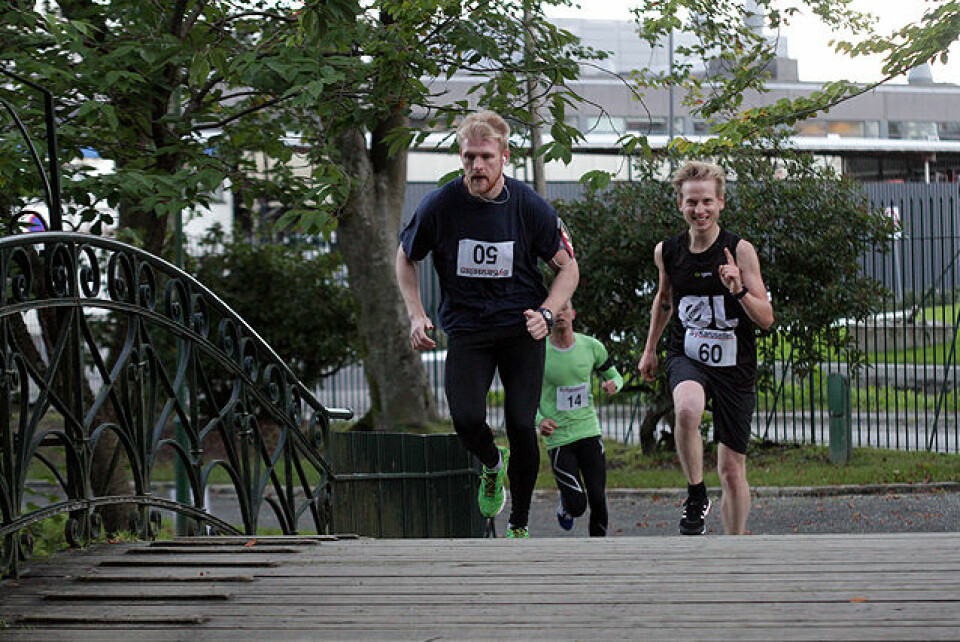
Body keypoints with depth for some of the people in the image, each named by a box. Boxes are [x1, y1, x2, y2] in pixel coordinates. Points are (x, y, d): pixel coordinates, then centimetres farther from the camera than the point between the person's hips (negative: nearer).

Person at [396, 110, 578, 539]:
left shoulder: (530, 207, -7)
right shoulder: (440, 205, -7)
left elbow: (567, 267, 5)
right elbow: (405, 258, 11)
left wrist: (545, 314, -12)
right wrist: (416, 315, -1)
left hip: (521, 329, 0)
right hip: (466, 331, 0)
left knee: (521, 427, -11)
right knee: (466, 419, -21)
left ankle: (519, 525, 9)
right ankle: (492, 465, 16)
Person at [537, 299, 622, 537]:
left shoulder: (592, 347, -1)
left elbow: (615, 376, 13)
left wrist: (613, 384, -12)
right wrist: (539, 420, -18)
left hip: (589, 430, 2)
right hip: (557, 436, -2)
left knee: (598, 499, -4)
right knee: (577, 506, -6)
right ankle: (564, 505, 30)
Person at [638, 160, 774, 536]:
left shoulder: (739, 251, -10)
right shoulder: (667, 252, 0)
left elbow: (766, 320, -12)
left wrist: (739, 291, -29)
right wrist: (650, 349, 25)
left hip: (735, 367, -1)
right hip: (686, 358, 1)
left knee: (732, 470, 4)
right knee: (687, 411, -35)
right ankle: (696, 497, -15)